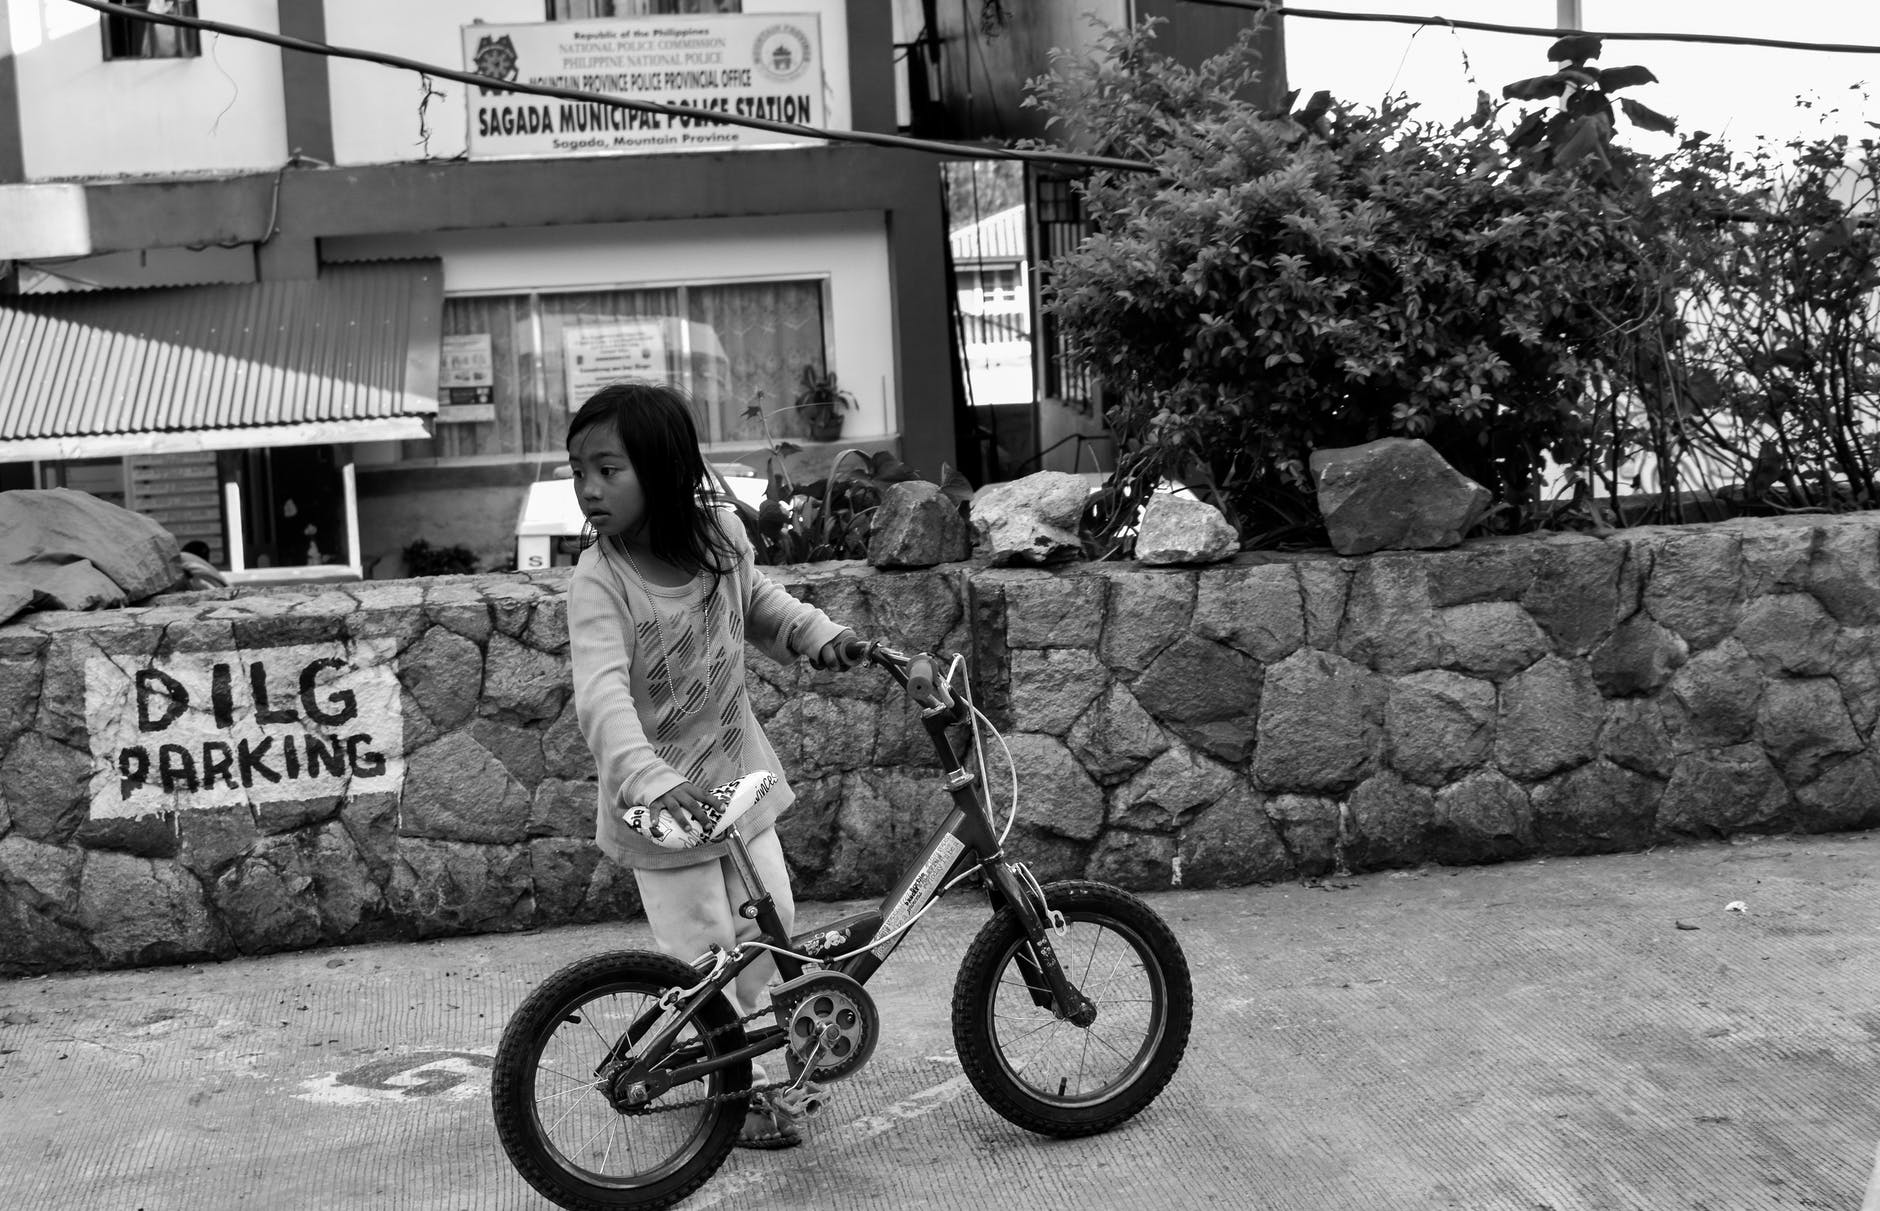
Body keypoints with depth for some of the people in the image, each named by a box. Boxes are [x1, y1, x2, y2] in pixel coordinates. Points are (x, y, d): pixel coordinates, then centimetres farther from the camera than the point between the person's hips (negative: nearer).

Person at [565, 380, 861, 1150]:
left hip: (738, 776, 5)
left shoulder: (720, 534, -8)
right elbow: (603, 697, -39)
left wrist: (815, 632, -4)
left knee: (770, 930, 14)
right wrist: (651, 785, -54)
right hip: (663, 805, -5)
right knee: (707, 956, 3)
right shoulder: (599, 583, -25)